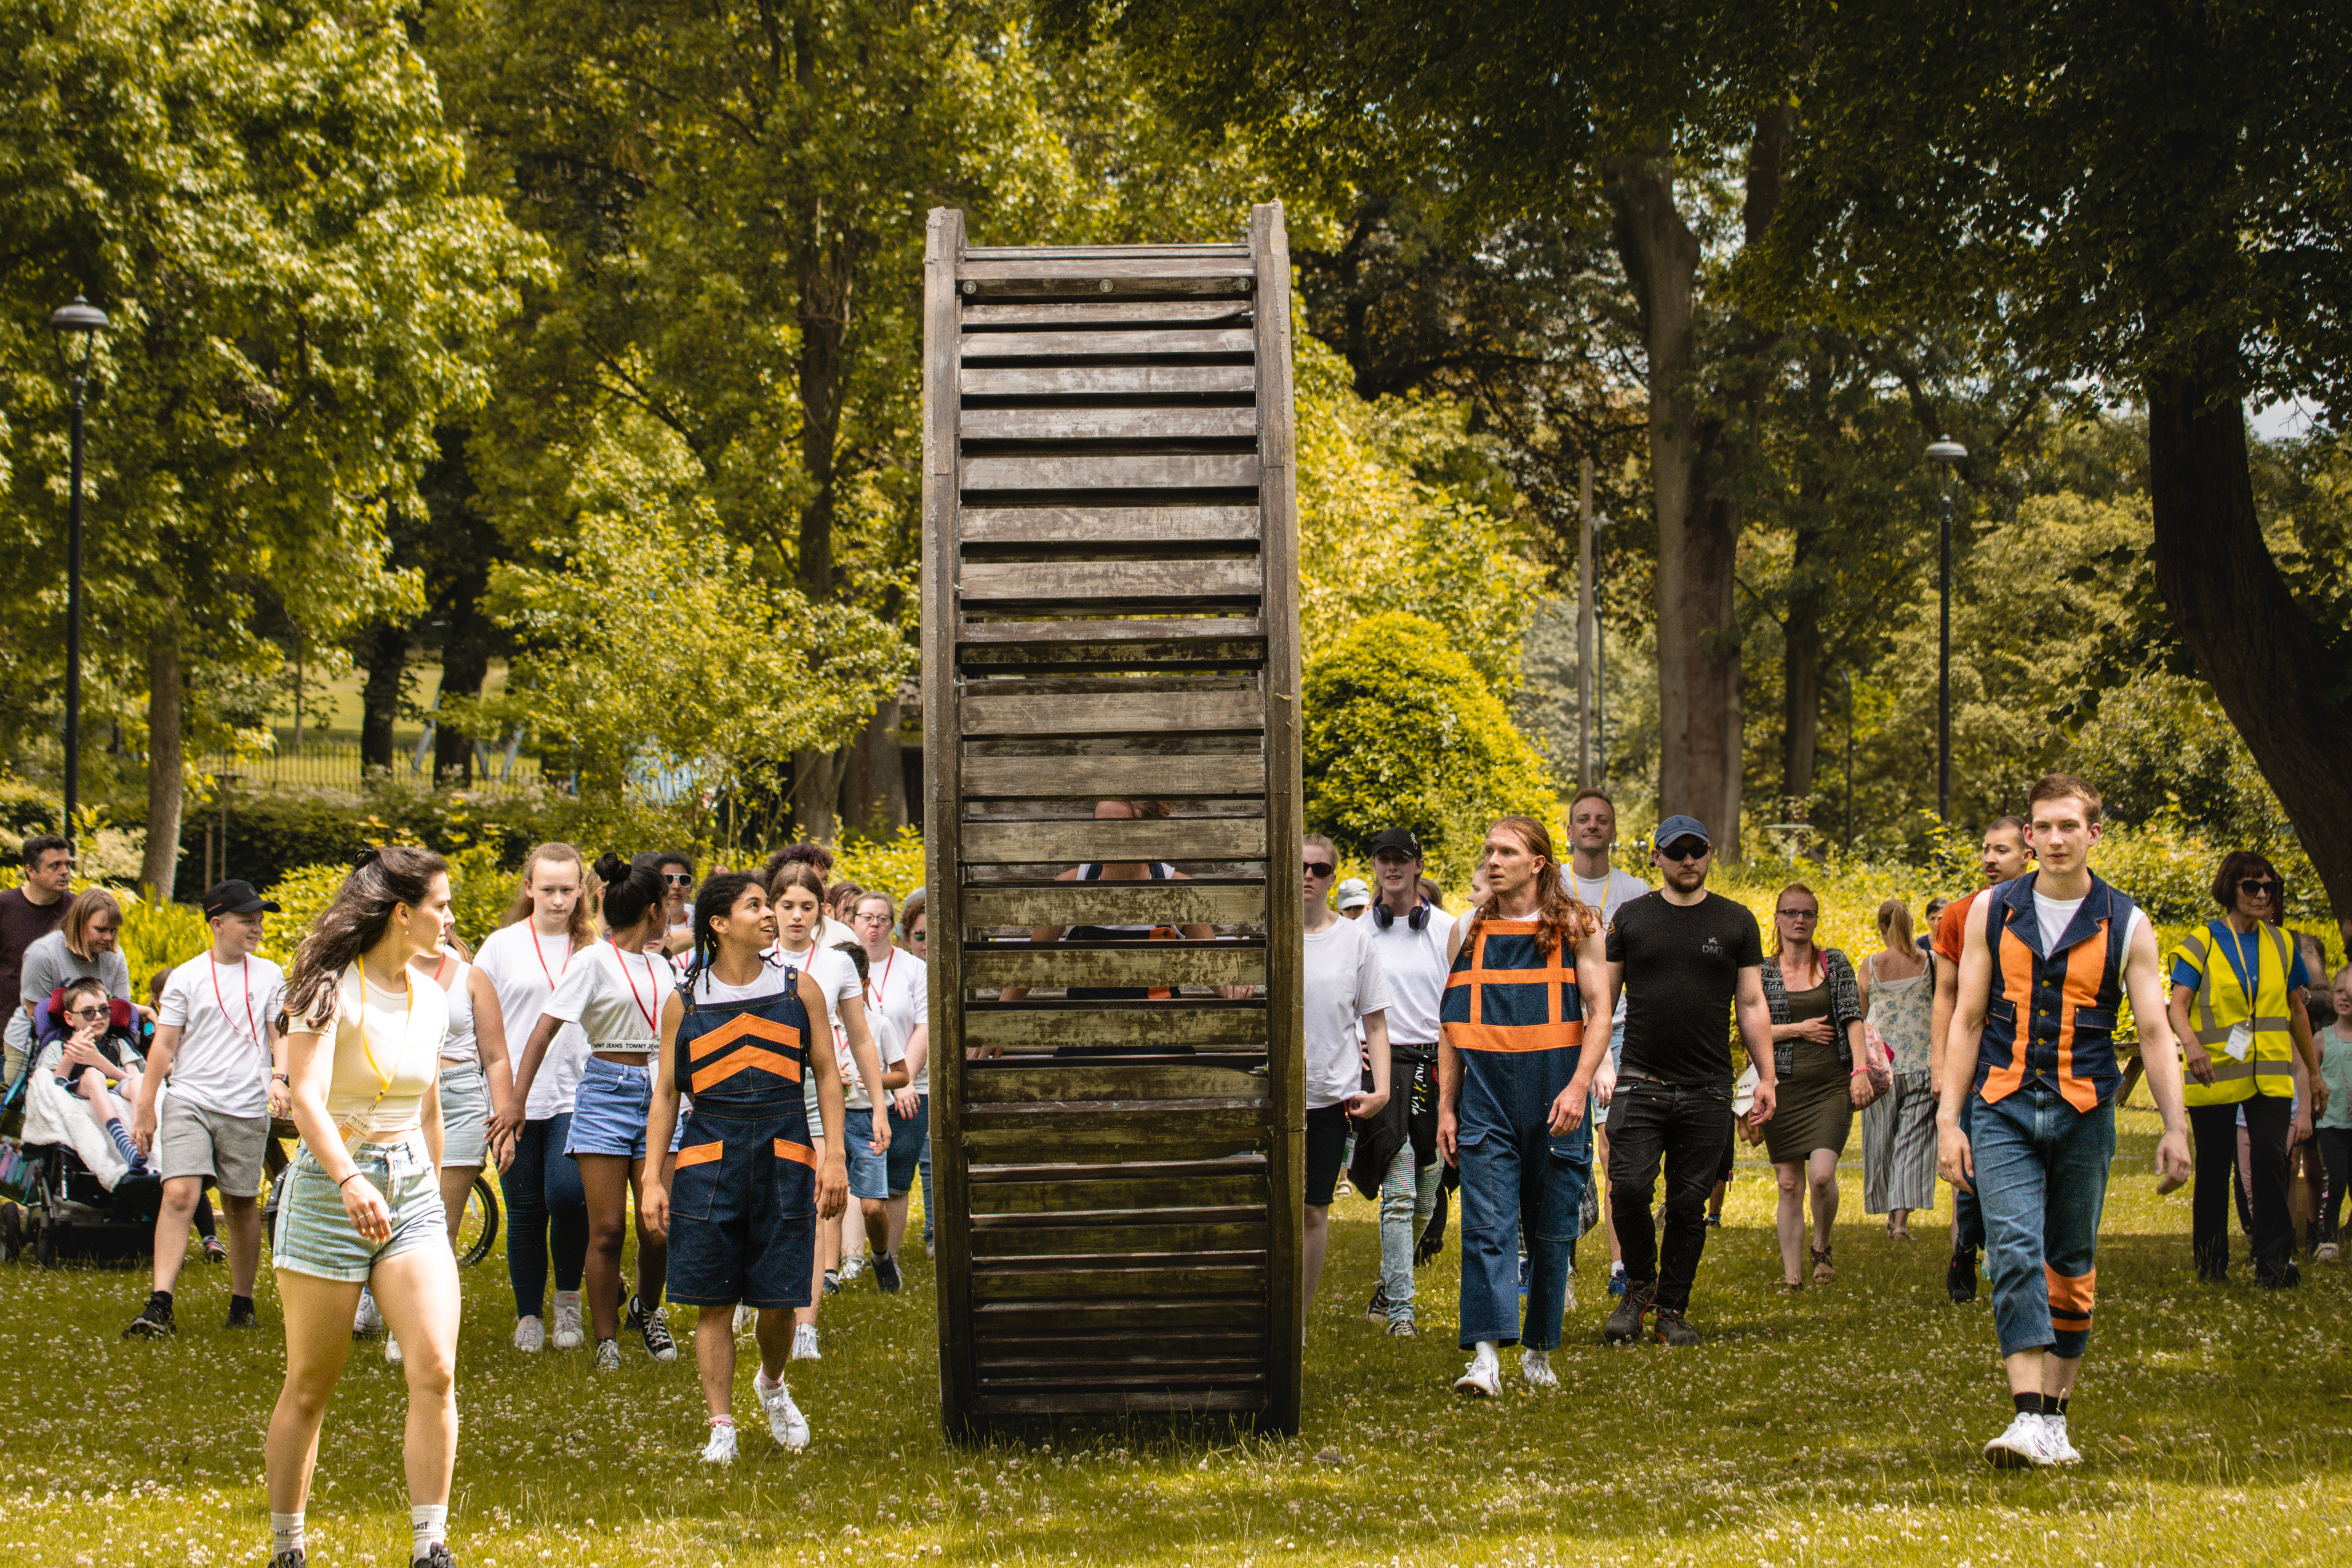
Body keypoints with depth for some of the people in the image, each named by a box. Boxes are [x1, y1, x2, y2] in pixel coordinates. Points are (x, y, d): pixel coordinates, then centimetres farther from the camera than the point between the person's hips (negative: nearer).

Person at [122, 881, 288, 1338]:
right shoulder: (186, 978, 4)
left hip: (247, 1109, 2)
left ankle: (242, 1302, 21)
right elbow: (164, 1046, 6)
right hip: (189, 1101, -2)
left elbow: (280, 1036, 10)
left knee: (242, 1205, 6)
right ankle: (160, 1305, -18)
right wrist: (144, 1108, 4)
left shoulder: (269, 976, 9)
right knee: (179, 1195, -15)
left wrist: (280, 1079, -10)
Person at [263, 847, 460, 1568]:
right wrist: (350, 1181, -40)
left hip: (412, 1192, 5)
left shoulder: (431, 999, 9)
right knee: (310, 1387, 3)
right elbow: (307, 1100, -25)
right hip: (330, 1187, -5)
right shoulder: (331, 989, -11)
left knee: (435, 1372, -12)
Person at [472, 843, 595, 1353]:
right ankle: (528, 1316, 17)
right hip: (516, 1098, 1)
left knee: (566, 1192, -19)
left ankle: (568, 1297, 3)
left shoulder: (593, 948, 7)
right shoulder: (503, 946, 5)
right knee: (525, 1210, 4)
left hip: (576, 1096, 0)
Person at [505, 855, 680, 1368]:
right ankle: (606, 1341, 5)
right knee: (607, 1229, -5)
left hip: (657, 1094, 5)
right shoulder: (595, 962, -5)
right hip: (607, 1091, -5)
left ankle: (647, 1310, 24)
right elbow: (544, 1033, -8)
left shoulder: (659, 966, 14)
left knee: (658, 1228, -3)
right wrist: (517, 1101, -14)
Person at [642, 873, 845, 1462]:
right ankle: (721, 1428, 7)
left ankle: (773, 1386, 32)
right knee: (713, 1301, -2)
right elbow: (665, 1092, 9)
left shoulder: (799, 988, 7)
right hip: (709, 1150, -1)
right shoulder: (684, 1003, 5)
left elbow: (826, 1076, 9)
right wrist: (652, 1178, 3)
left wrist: (834, 1158, 1)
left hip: (785, 1154, 1)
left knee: (779, 1298, 2)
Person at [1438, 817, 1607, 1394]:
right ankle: (1485, 1358, -19)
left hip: (1555, 1104, -1)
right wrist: (1446, 1108, 7)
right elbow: (1452, 1028, 13)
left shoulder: (1577, 928, 2)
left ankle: (1540, 1353, 19)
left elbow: (1601, 1014, -2)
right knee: (1486, 1227, -12)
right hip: (1486, 1101, 1)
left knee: (1550, 1233, 6)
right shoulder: (1468, 932, 10)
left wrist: (1578, 1087, -14)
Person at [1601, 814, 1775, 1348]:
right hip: (1640, 1081, -1)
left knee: (1689, 1204, 2)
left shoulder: (1736, 922, 8)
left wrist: (1767, 1077, 3)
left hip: (1707, 1090, 1)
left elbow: (1752, 1004, 10)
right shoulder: (1632, 917, 7)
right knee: (1629, 1188, -13)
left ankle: (1673, 1308, 13)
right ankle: (1639, 1285, 10)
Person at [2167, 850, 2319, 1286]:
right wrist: (2191, 1043, -31)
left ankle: (2274, 1259, -13)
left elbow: (2297, 1011, 21)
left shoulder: (2281, 946, 11)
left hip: (2269, 1073, 2)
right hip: (2214, 1074, -2)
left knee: (2271, 1157, -14)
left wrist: (2313, 1074, 27)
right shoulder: (2201, 945, 0)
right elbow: (2178, 1007, -10)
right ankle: (2210, 1262, 17)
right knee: (2214, 1170, 5)